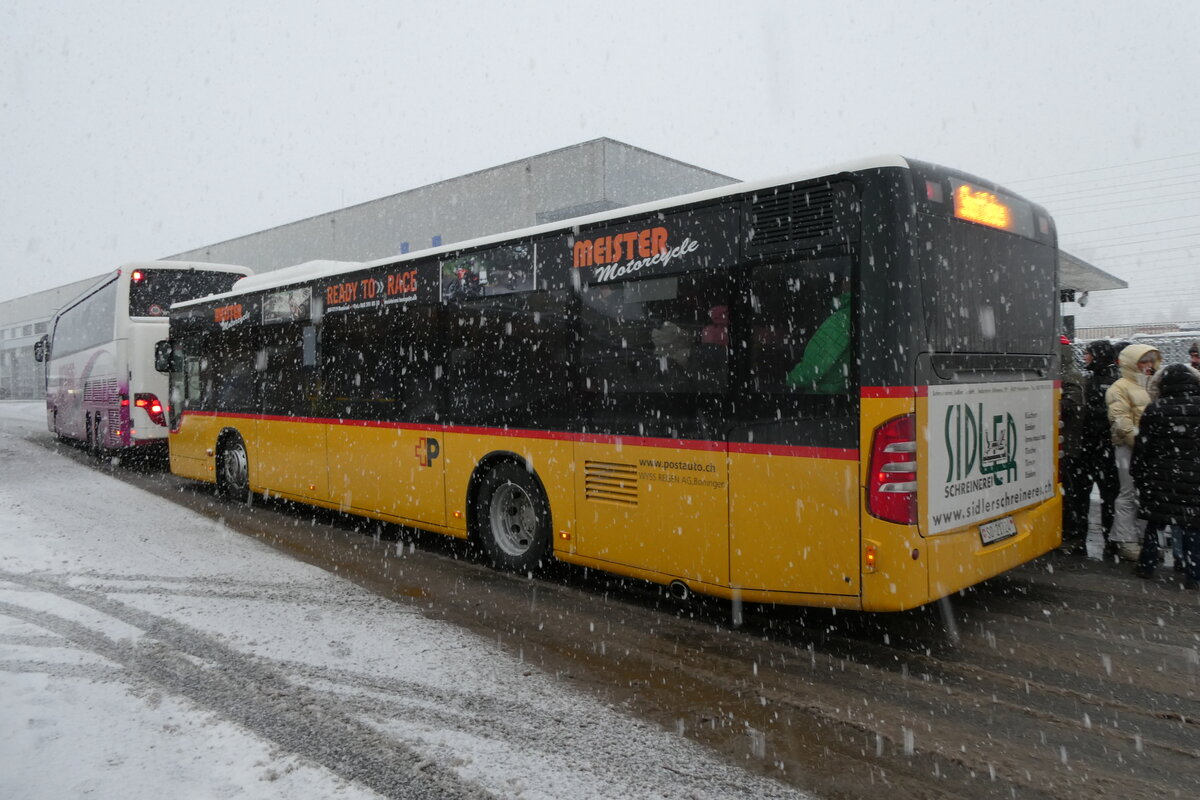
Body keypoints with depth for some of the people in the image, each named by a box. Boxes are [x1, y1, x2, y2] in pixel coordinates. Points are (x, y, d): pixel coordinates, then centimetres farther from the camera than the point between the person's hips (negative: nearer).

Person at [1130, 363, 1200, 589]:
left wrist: (1137, 474, 6)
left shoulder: (1154, 409, -8)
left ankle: (1146, 566, 19)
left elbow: (1143, 446, -5)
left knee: (1154, 522, 13)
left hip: (1160, 479, 0)